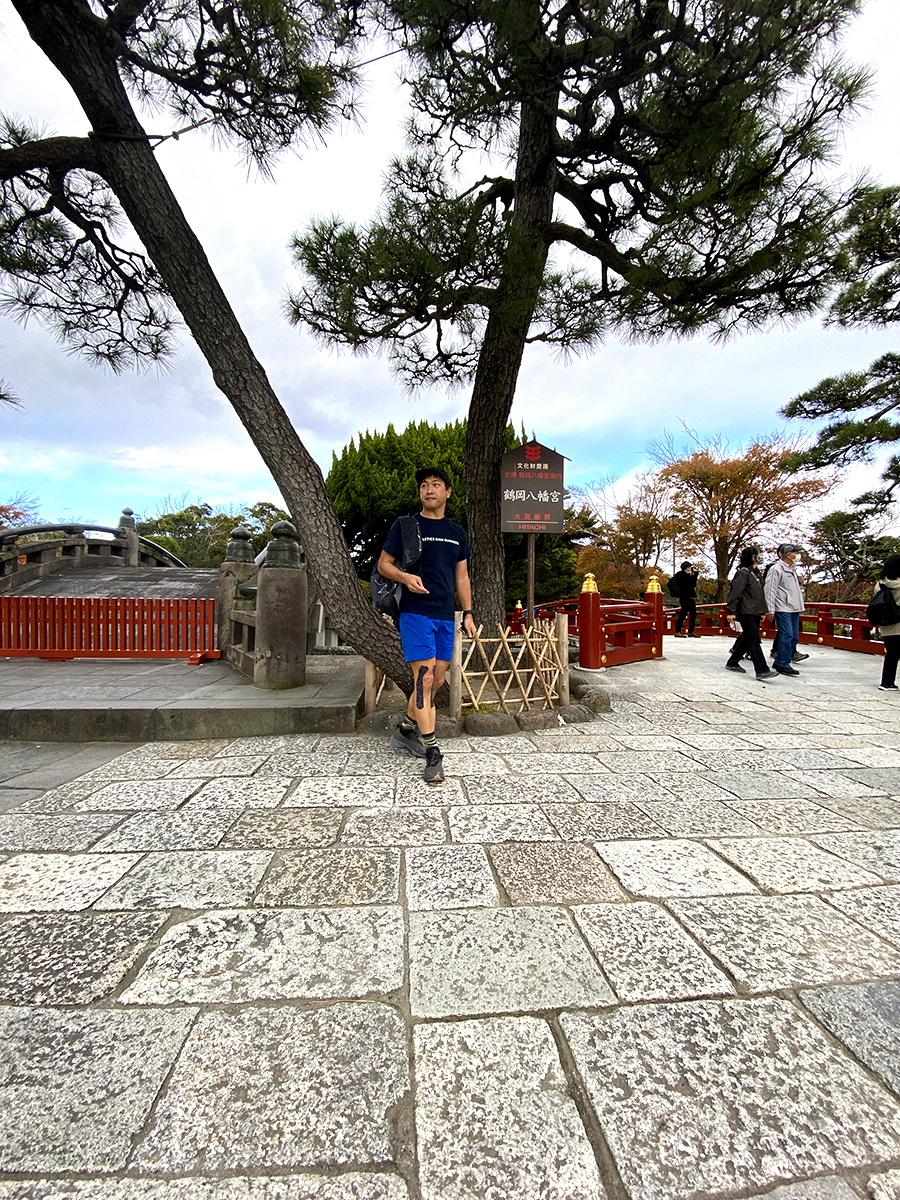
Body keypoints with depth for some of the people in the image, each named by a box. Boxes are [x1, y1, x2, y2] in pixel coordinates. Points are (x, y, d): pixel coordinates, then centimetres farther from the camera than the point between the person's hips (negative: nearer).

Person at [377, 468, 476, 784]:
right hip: (415, 612, -5)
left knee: (436, 680, 10)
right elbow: (383, 564, 4)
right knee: (424, 678, -12)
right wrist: (405, 577, -17)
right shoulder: (405, 526, 2)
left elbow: (461, 576, 17)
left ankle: (405, 731, 30)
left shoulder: (456, 532, 15)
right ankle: (432, 753, -5)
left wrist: (468, 613, 10)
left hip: (445, 616, 5)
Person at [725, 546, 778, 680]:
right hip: (746, 613, -10)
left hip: (755, 613, 10)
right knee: (754, 641, -11)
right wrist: (731, 611, -20)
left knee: (747, 639, 13)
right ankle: (762, 670, -14)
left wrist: (763, 611, 24)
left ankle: (732, 663, 24)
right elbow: (735, 593, -16)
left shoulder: (756, 574, 18)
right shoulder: (743, 573, -10)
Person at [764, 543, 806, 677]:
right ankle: (783, 665, -3)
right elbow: (770, 590, -13)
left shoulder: (792, 568, 18)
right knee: (786, 635, -11)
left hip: (794, 608, 9)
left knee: (794, 637, 8)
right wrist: (770, 609, -16)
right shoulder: (776, 569, -9)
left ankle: (779, 662, 17)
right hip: (782, 608, -9)